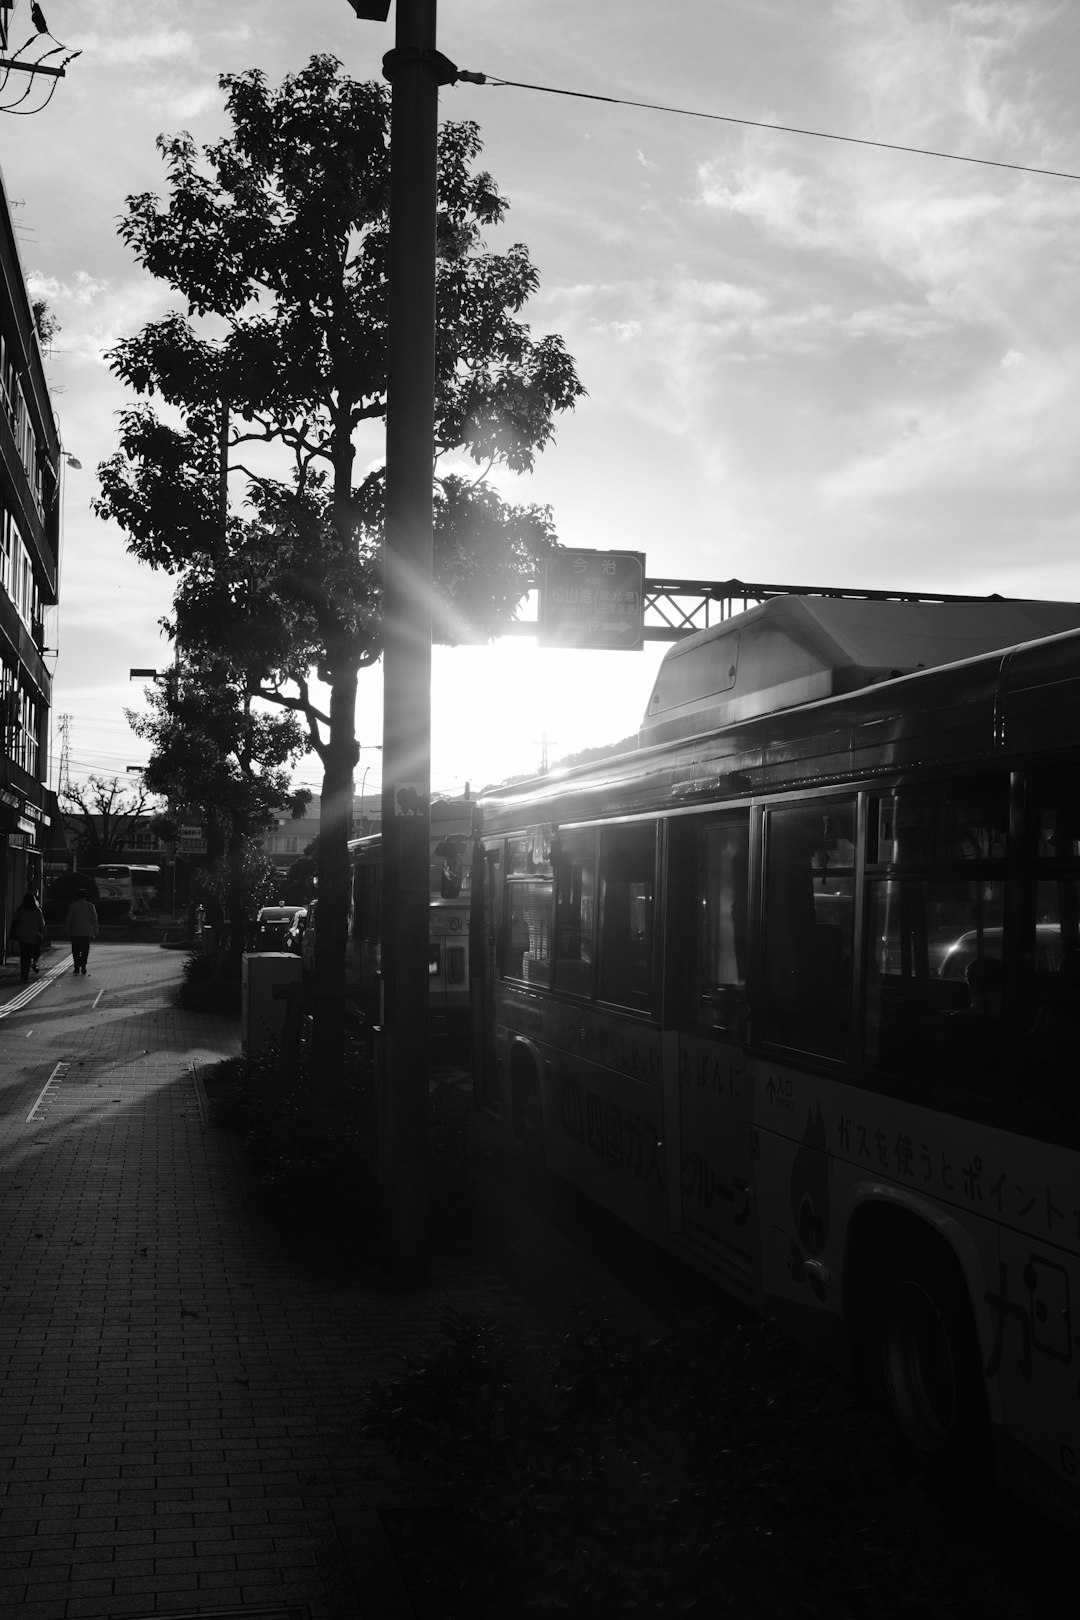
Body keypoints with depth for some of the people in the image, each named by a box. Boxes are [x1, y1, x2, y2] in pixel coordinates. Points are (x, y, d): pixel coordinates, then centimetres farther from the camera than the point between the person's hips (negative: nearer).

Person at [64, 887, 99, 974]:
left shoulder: (72, 905, -1)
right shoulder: (91, 906, 0)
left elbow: (68, 918, 0)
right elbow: (94, 919, 0)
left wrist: (67, 930, 9)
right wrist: (95, 932, 5)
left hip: (75, 932, 0)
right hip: (86, 932, 0)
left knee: (76, 951, 7)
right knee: (85, 950, 6)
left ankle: (77, 967, 1)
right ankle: (83, 967, -4)